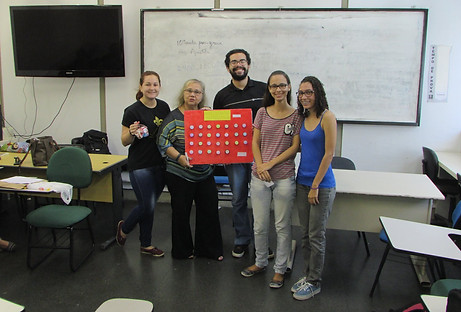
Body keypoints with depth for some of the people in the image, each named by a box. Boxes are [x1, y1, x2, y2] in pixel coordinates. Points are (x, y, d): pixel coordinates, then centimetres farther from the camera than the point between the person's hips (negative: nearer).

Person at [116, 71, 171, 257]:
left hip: (160, 164, 5)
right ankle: (124, 228, 27)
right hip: (140, 165, -5)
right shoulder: (132, 111, -10)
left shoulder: (164, 107, 6)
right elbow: (125, 142, -7)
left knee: (149, 205, 12)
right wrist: (132, 133, -27)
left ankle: (146, 245, 26)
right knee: (147, 206, -4)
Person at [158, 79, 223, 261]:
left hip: (205, 173, 5)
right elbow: (163, 141, -9)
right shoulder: (174, 116, -6)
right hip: (180, 174, -4)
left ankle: (208, 248, 25)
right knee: (181, 212, 6)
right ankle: (183, 251, 25)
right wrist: (179, 157, -21)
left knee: (210, 210, 8)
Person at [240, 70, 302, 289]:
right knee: (260, 225, 12)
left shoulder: (296, 115, 0)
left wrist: (271, 163, -12)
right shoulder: (262, 112, 7)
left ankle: (280, 269, 22)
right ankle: (260, 262, 32)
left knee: (282, 226, 6)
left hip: (284, 177, -2)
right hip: (259, 176, 3)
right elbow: (255, 142, 6)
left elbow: (295, 147, -5)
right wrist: (260, 166, -9)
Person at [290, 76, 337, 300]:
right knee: (305, 234, 15)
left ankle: (314, 282, 20)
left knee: (316, 236, 4)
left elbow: (329, 153, -15)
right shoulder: (303, 118, 8)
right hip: (302, 181, 7)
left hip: (322, 185, -7)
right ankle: (307, 275, 30)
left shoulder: (327, 117, -13)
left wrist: (315, 186, -14)